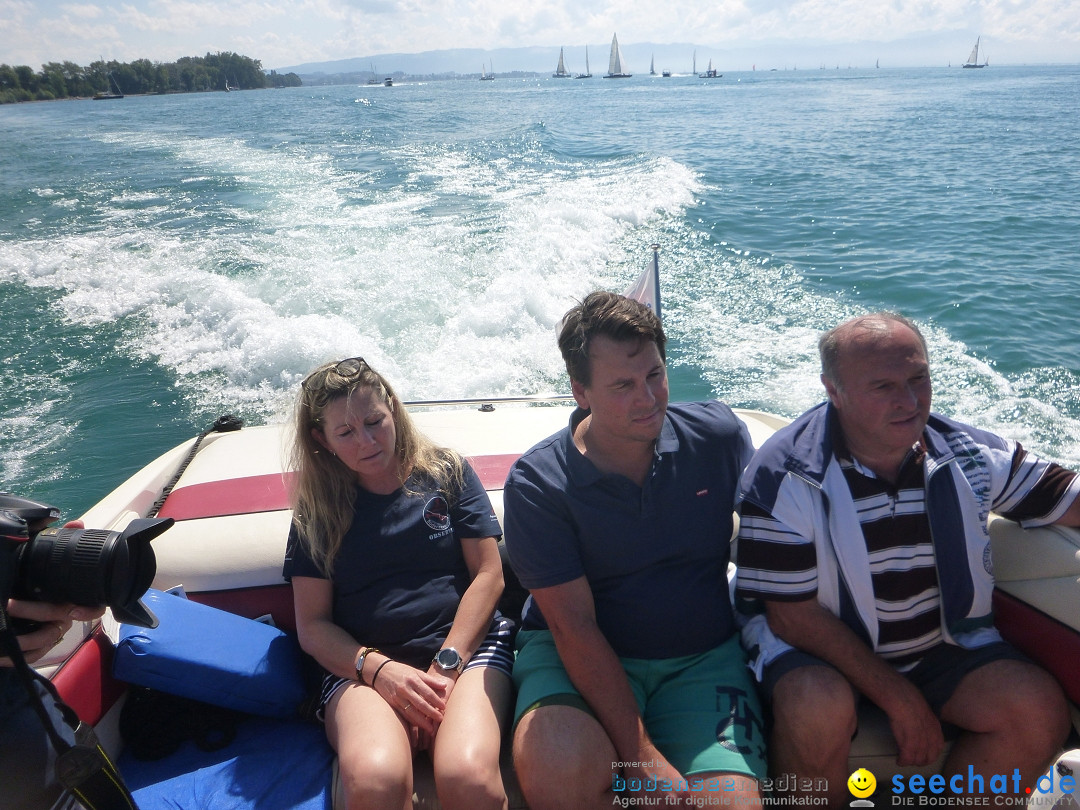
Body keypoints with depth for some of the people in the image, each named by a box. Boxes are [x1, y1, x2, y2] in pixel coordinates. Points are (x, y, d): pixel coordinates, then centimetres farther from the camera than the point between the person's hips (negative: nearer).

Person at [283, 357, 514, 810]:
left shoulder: (447, 472, 11)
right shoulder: (317, 510, 13)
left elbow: (488, 574, 5)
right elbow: (312, 625, 8)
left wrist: (445, 666, -9)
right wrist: (379, 670, -12)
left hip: (465, 647, 0)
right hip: (361, 665, 1)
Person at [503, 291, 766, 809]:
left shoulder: (719, 435, -5)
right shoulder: (537, 484, -13)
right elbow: (573, 625, -15)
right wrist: (641, 756, -19)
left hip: (703, 656, 3)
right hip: (580, 655, -2)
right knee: (555, 768, -30)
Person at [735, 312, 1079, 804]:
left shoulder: (969, 454, -4)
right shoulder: (784, 476, -20)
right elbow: (794, 615, -19)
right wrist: (899, 700, -19)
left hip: (940, 644, 5)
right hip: (817, 647, -4)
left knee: (1040, 712, -16)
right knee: (819, 710, -34)